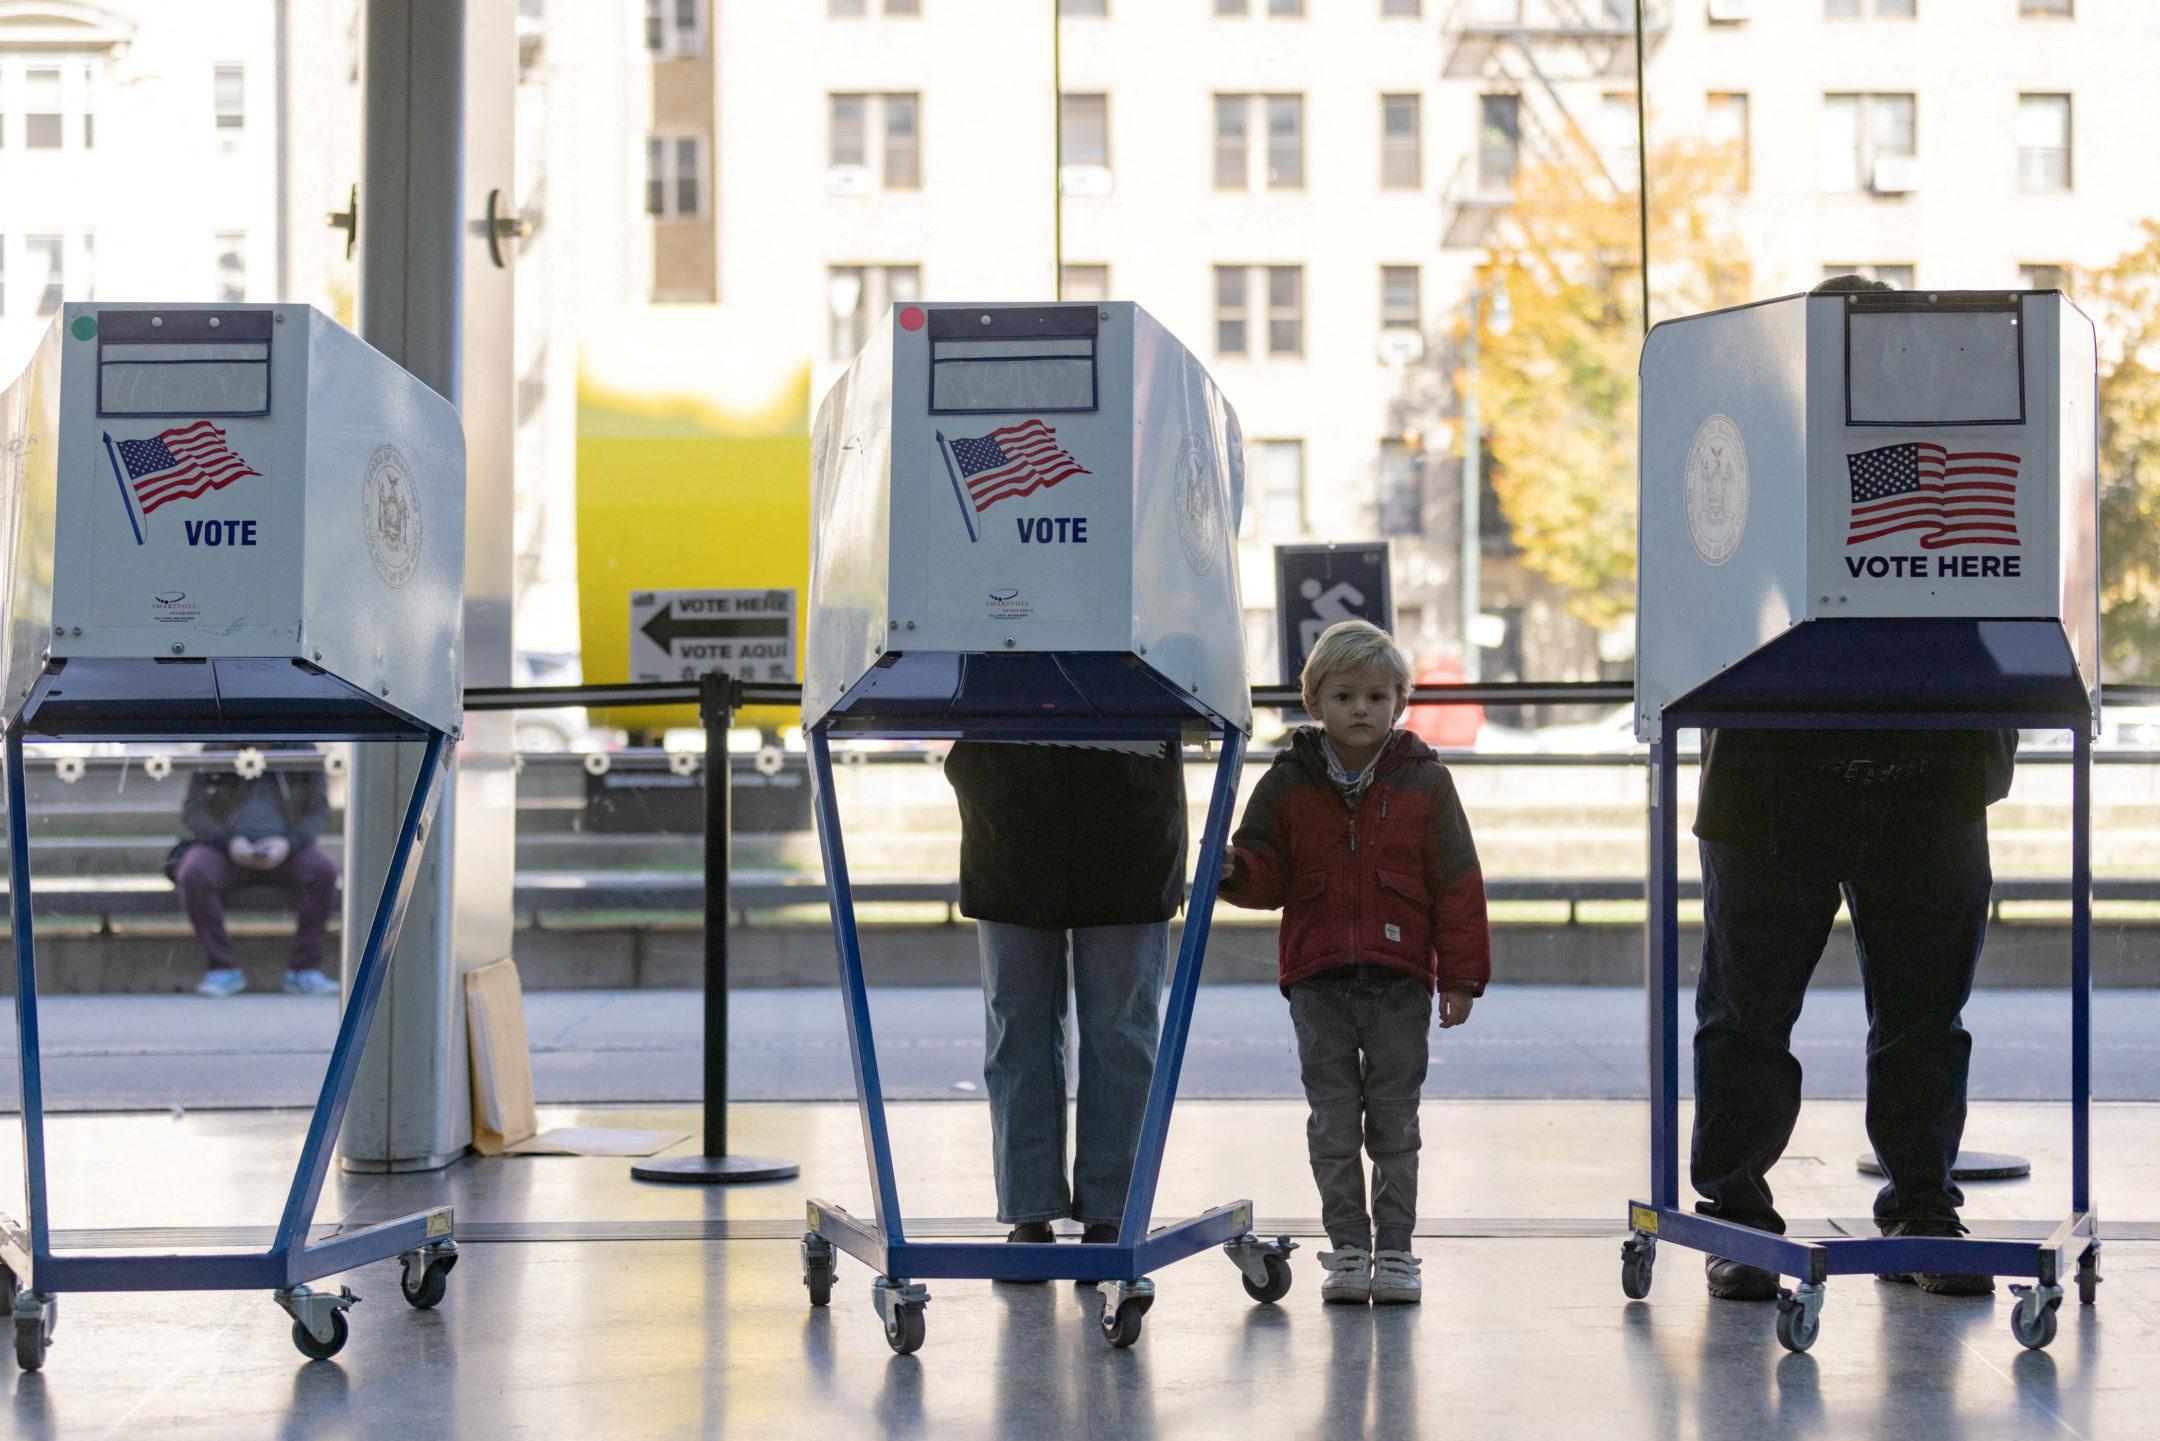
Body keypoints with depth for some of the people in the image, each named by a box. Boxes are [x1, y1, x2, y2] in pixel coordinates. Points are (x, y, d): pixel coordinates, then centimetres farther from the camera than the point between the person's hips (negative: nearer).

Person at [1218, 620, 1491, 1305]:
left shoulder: (1425, 782, 2)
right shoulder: (1287, 784, 4)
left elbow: (1457, 884, 3)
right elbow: (1271, 876, 7)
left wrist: (1461, 976, -1)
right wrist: (1236, 871, -17)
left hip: (1400, 979, -1)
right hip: (1318, 979, 1)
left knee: (1394, 1121, 5)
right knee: (1333, 1121, 4)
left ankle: (1394, 1247, 14)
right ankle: (1347, 1247, 12)